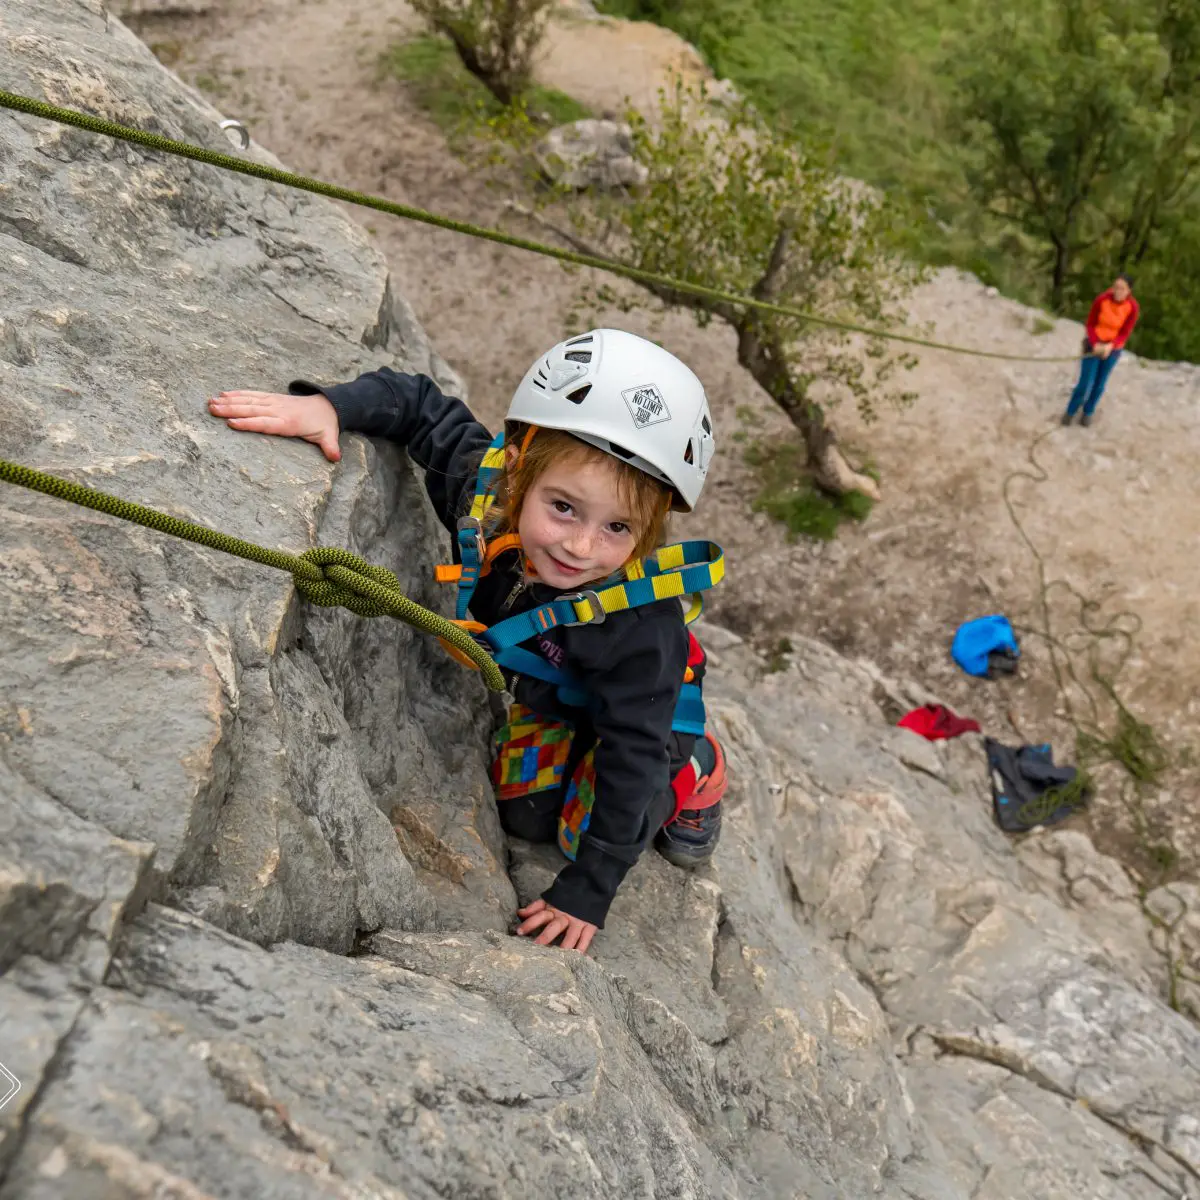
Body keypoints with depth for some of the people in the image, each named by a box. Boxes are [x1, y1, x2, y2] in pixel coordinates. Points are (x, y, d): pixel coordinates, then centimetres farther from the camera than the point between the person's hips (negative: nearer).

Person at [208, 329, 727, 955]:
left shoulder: (642, 625, -46)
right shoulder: (483, 481, -36)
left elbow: (631, 756, -35)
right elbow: (422, 402, -18)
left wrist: (585, 892, -29)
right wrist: (329, 404, -38)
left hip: (641, 710, -4)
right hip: (548, 696, 5)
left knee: (587, 830, 1)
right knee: (521, 812, 14)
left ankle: (693, 770, 25)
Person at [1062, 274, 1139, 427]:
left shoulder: (1132, 307, -19)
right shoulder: (1101, 299, -21)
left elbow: (1125, 334, -11)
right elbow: (1090, 324, -10)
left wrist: (1110, 346, -28)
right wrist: (1095, 344, -23)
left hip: (1113, 348, 1)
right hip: (1094, 344, -1)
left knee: (1099, 384, 12)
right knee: (1085, 382, -3)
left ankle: (1088, 411, 34)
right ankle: (1071, 411, 20)